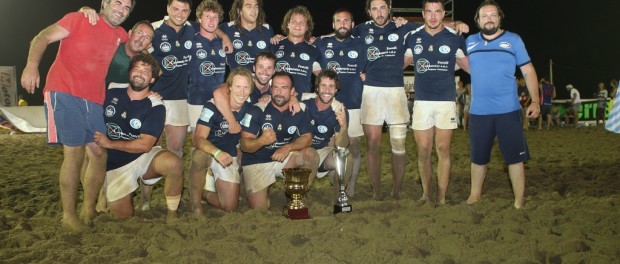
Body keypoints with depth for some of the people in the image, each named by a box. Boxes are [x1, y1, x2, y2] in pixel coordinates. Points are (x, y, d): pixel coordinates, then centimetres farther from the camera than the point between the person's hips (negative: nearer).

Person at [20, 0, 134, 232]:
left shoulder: (122, 36, 14)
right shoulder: (79, 19, 1)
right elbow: (42, 38, -5)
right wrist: (32, 65, -22)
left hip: (94, 101, 6)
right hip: (65, 94, -6)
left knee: (100, 154, 3)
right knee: (74, 153, -10)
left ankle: (88, 210, 17)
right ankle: (68, 216, 0)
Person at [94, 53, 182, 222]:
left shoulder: (155, 107, -10)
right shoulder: (111, 95, 1)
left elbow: (145, 145, -16)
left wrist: (110, 143, -15)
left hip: (143, 158, -2)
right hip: (115, 164, 2)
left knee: (174, 163, -34)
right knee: (122, 214, -10)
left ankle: (172, 214, -13)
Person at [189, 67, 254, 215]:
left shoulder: (249, 109, -7)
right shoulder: (212, 107, -21)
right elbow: (198, 139, -28)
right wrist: (217, 152, -45)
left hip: (229, 157, 4)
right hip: (207, 151, -4)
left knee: (230, 206, -1)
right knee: (200, 155, -40)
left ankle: (205, 192, 29)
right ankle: (196, 202, -20)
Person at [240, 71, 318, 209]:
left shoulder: (300, 110, -6)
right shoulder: (258, 110, -15)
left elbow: (307, 138, -8)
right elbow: (244, 145, -16)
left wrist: (288, 147, -28)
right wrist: (261, 141, -39)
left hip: (284, 158, 3)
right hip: (256, 161, -3)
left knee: (311, 155, -23)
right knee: (258, 209, -13)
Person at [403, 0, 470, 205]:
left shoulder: (455, 38, 3)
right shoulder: (412, 37, 6)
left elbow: (470, 66, 10)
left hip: (446, 101, -1)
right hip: (422, 101, 1)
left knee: (443, 150, 0)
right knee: (423, 151, 3)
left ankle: (441, 197, 9)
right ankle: (425, 194, 17)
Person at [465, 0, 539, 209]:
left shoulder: (514, 40, 3)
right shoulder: (470, 41, 8)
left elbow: (528, 71, 4)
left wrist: (535, 100, -4)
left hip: (509, 111, -2)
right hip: (478, 112, 2)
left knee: (515, 157, 1)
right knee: (478, 157, 13)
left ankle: (519, 202, 12)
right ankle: (474, 195, 29)